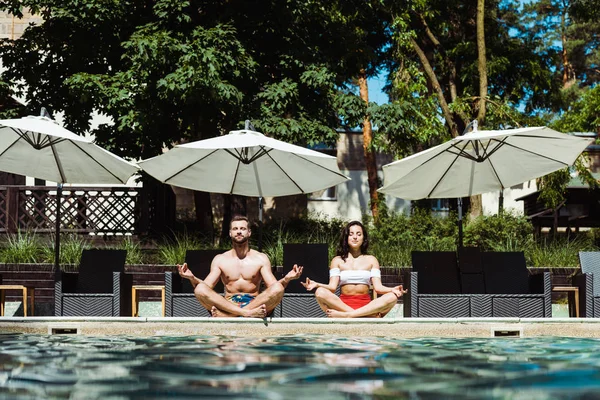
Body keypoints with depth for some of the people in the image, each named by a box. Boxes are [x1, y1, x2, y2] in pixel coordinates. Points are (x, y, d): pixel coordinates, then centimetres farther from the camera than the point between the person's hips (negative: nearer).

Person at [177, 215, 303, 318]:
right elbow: (207, 287, 3)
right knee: (200, 289, -26)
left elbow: (273, 287, 1)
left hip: (254, 303, 0)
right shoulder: (220, 260, 13)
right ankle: (249, 312, -38)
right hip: (228, 304, 0)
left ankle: (224, 314, -34)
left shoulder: (261, 258, 11)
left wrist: (286, 279, -21)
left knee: (278, 288, -30)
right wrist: (192, 278, -18)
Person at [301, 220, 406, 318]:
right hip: (343, 304, -1)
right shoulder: (337, 260, 13)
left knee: (392, 297, -27)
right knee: (320, 293, -29)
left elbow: (378, 287, 3)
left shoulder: (371, 260, 15)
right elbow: (332, 287, 0)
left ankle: (345, 315, -35)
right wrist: (316, 285, -20)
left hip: (366, 306, 1)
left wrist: (393, 289, -18)